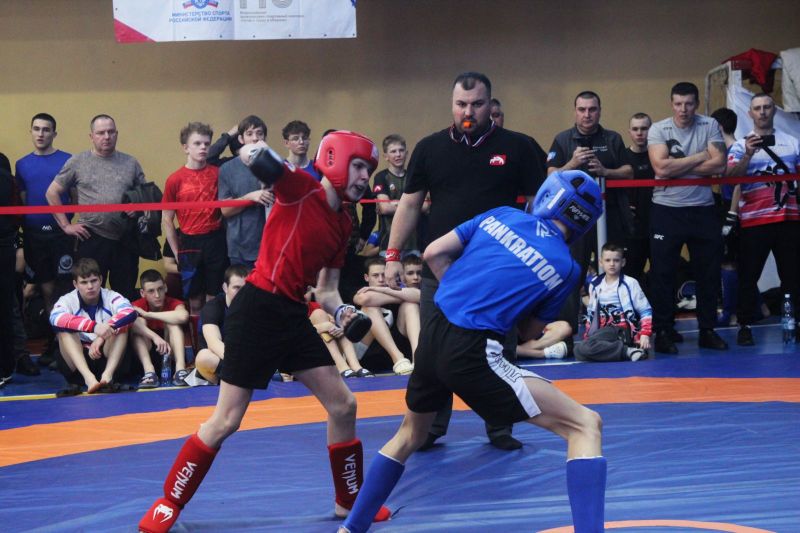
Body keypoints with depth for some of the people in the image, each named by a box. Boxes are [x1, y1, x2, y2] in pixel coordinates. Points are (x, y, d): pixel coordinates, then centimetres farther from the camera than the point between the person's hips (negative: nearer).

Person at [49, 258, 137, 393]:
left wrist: (102, 336, -38)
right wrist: (94, 326, -44)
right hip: (77, 366, 0)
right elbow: (56, 318, -31)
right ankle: (88, 377, -42)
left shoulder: (111, 298, -4)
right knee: (65, 329, -24)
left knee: (120, 325, -19)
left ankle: (108, 374, -38)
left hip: (106, 360, 0)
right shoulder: (67, 300, -6)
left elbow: (130, 313, -26)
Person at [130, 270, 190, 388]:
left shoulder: (173, 303, -10)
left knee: (173, 322, -22)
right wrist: (155, 337, -49)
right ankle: (149, 371, -38)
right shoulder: (138, 306, -9)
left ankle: (180, 369, -34)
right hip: (146, 356, 0)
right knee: (139, 321, -22)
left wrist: (148, 314, -29)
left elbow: (183, 316, -37)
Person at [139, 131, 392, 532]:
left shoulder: (342, 225, 13)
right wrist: (256, 152, -46)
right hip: (257, 308, -8)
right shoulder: (302, 188, -8)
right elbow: (249, 154, -23)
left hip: (293, 315, 8)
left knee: (343, 406, 10)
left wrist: (342, 313, -3)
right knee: (225, 421, -4)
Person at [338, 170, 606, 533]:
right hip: (472, 353, -5)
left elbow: (433, 253, 11)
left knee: (410, 434, 32)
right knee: (585, 425, -1)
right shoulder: (566, 268, 3)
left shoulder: (502, 215, 11)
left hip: (432, 336, 6)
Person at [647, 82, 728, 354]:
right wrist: (700, 157, -11)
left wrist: (677, 167, -14)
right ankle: (663, 332, 10)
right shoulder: (658, 129, -4)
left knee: (709, 272, 8)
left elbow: (718, 164, -11)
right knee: (663, 273, 1)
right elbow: (661, 168, -18)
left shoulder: (710, 126, 0)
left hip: (703, 209, 2)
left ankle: (708, 330, 19)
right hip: (667, 210, -2)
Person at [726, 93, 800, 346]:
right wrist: (748, 156, -27)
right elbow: (730, 176, -11)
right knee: (748, 277, 1)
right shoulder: (741, 145, 4)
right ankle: (745, 325, 7)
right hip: (753, 221, -2)